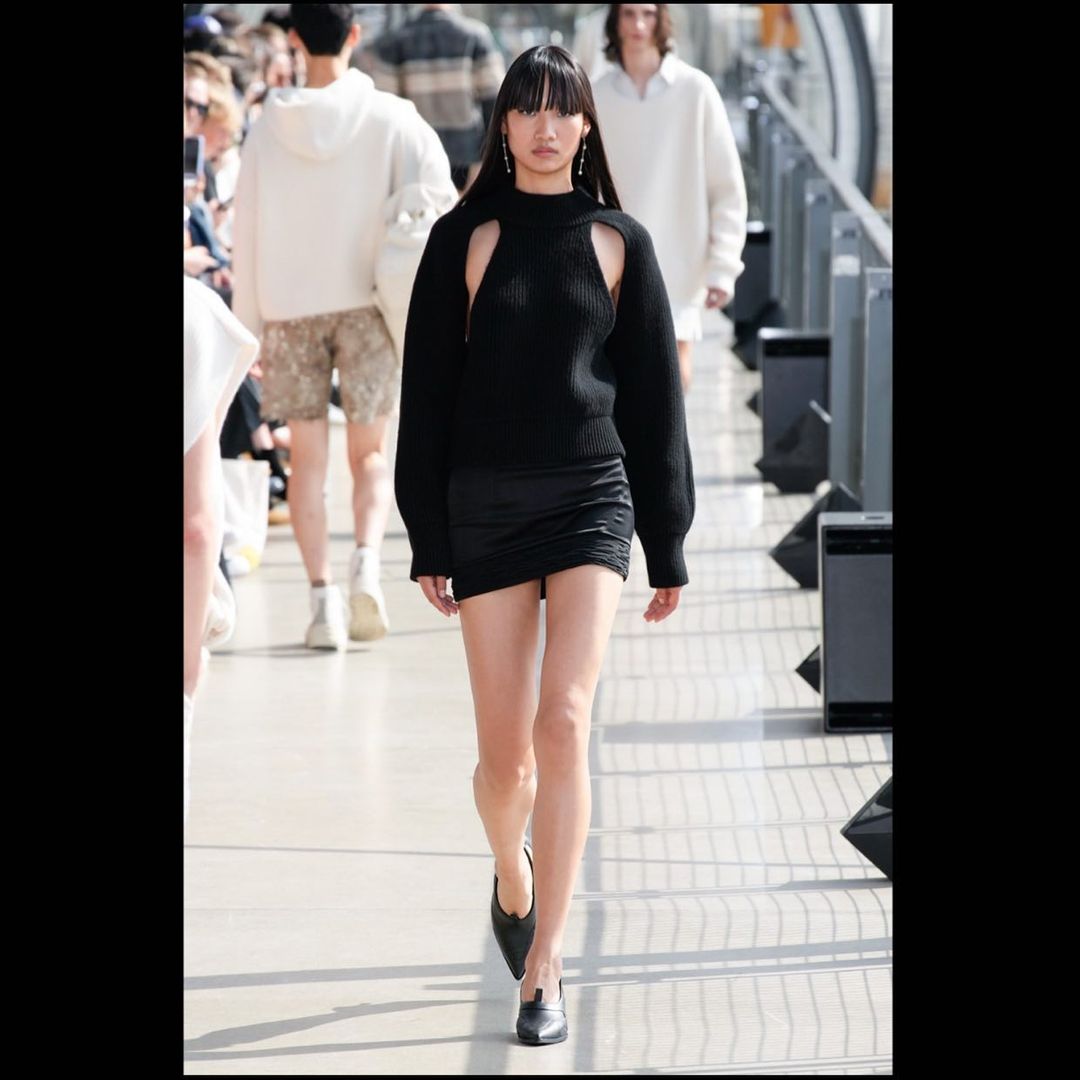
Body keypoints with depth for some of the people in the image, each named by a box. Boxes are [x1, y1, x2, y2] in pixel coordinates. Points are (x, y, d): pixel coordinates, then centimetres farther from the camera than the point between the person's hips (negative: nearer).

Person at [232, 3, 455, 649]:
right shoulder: (390, 119, -5)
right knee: (370, 451, 8)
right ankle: (368, 559, -16)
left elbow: (246, 232, 4)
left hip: (290, 309, 1)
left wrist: (250, 326, 11)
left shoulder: (270, 126, 0)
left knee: (308, 457, 6)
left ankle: (322, 590, -5)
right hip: (366, 303, -1)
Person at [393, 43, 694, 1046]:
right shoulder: (465, 239, 4)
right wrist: (427, 540, 2)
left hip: (591, 498, 0)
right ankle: (512, 876, 36)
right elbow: (427, 390, 5)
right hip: (486, 504, 1)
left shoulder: (618, 242, 6)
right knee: (505, 749, 2)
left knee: (563, 721, -16)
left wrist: (668, 545, 9)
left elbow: (653, 395, 9)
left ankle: (545, 965, -15)